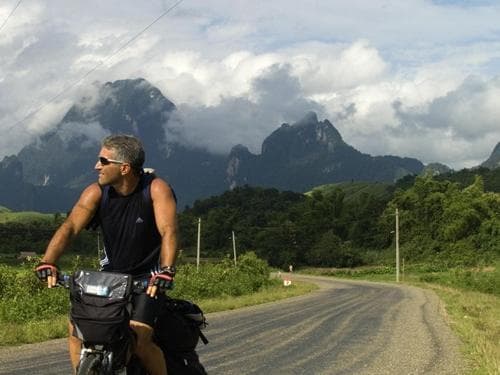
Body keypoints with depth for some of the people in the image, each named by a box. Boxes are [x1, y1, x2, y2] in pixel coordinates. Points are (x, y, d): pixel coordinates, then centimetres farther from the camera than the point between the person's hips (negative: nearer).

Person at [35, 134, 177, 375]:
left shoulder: (156, 189, -15)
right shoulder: (96, 193, -6)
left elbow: (168, 232, -27)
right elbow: (70, 227, -17)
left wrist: (165, 271, -43)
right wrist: (48, 262, -33)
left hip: (148, 276, -4)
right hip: (112, 272, 4)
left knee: (138, 339, -21)